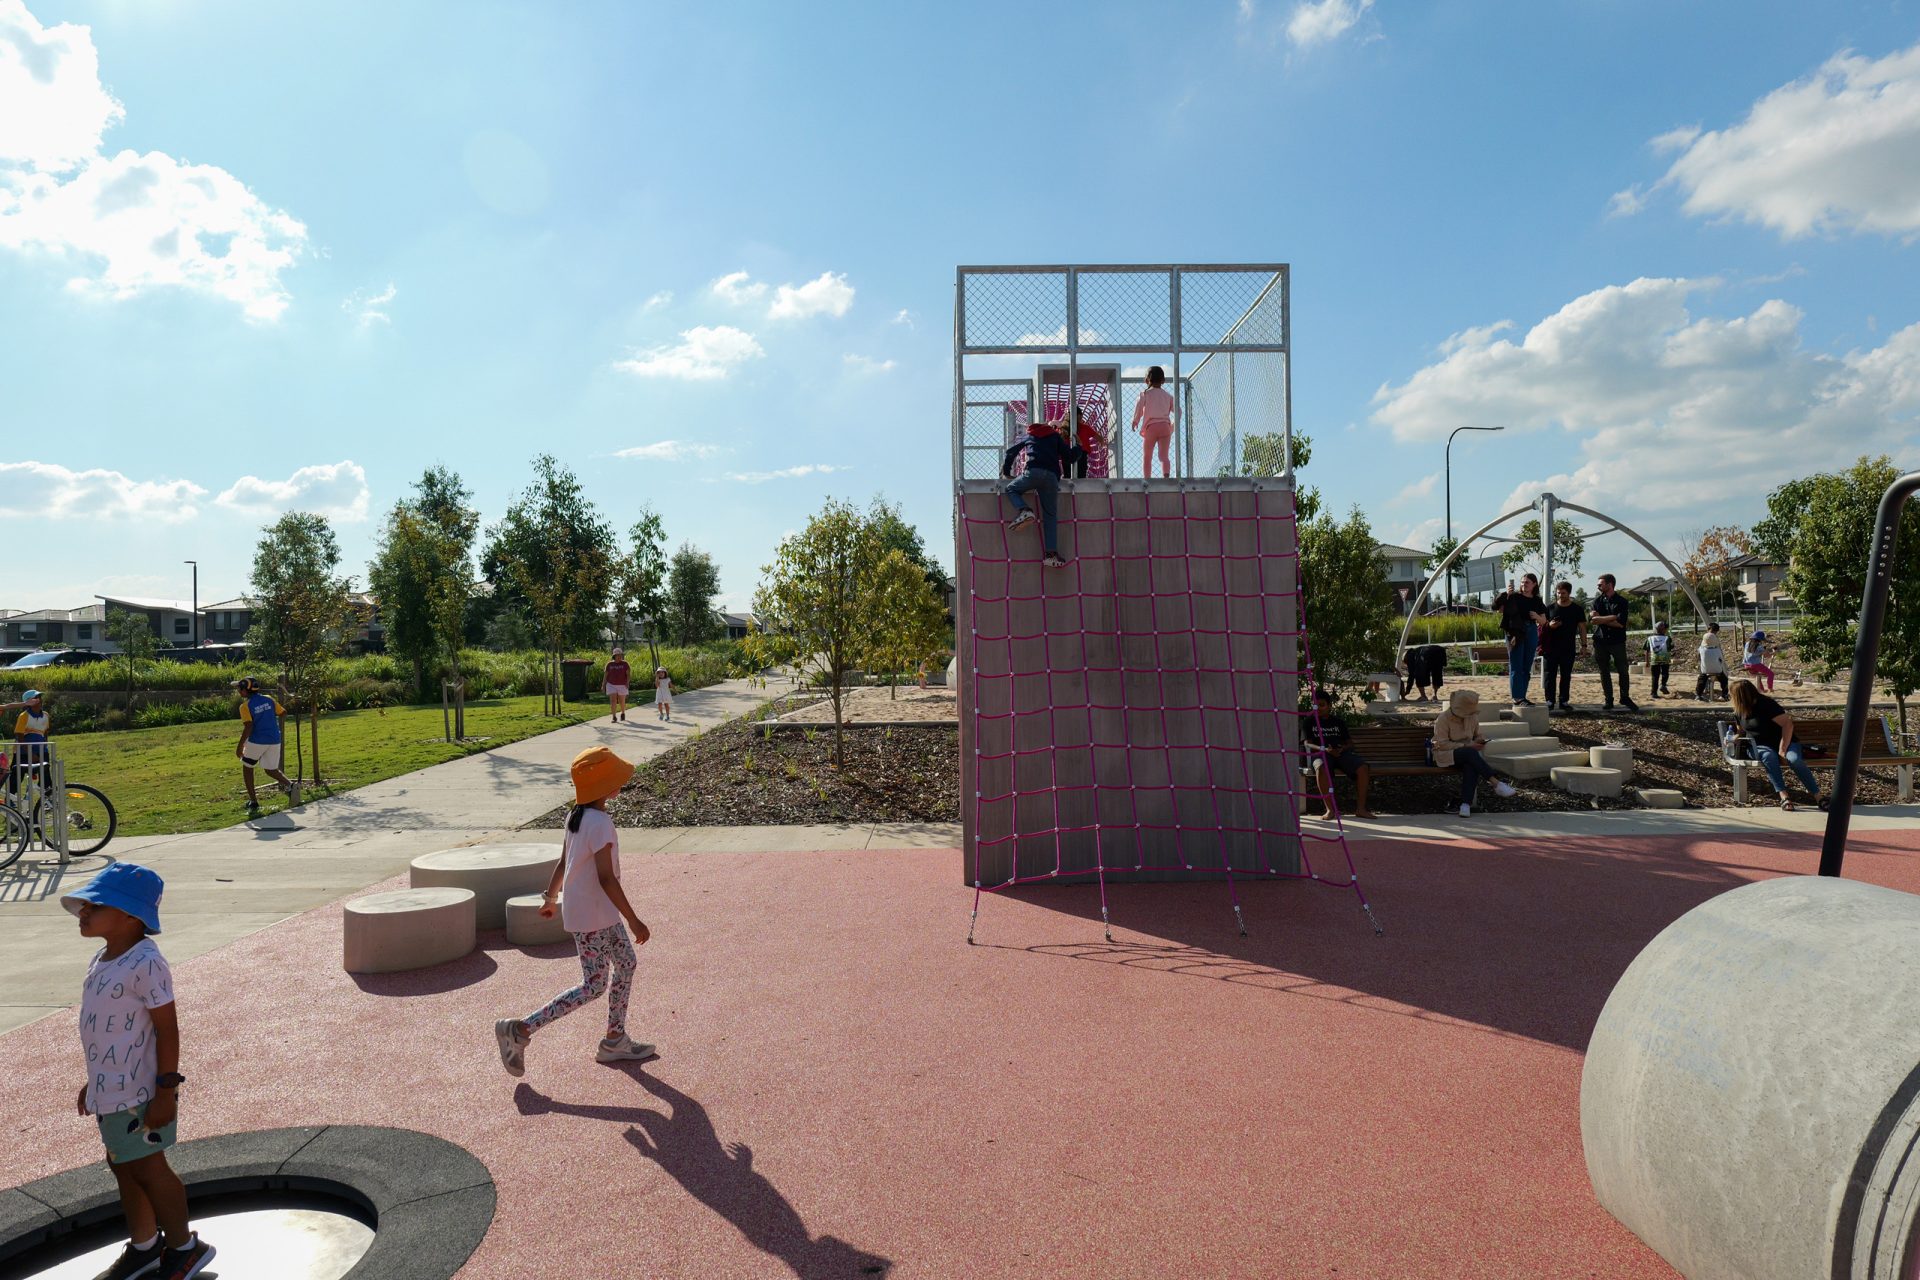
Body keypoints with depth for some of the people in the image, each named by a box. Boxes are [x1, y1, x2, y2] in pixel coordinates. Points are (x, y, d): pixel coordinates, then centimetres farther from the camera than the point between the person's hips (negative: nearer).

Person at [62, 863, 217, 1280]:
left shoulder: (145, 964, -22)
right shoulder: (101, 960, 7)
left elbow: (167, 1029, -22)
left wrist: (165, 1091, -21)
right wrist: (94, 1082, 22)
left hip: (136, 1095, -9)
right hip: (110, 1091, 9)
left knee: (147, 1168, 5)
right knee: (123, 1166, 20)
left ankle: (184, 1246, 23)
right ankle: (143, 1246, 37)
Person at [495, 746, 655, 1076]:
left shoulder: (576, 816, 4)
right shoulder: (600, 823, -25)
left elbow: (563, 863, 14)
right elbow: (606, 878, -26)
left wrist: (550, 897, 28)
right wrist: (634, 921, -22)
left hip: (600, 912, 10)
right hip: (592, 916, -10)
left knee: (626, 962, 17)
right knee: (594, 986, 1)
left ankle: (615, 1040, 25)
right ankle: (519, 1030, 5)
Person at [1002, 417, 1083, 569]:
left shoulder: (1028, 436, 29)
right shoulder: (1055, 436, 28)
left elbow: (1011, 451, 27)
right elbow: (1068, 456, 19)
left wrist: (1006, 471, 37)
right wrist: (1078, 448, 41)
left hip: (1033, 472, -2)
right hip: (1052, 477, 2)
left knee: (1011, 489, 22)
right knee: (1050, 515, 6)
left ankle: (1024, 510, -11)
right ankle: (1052, 553, -7)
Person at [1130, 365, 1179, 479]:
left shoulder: (1145, 394, 6)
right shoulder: (1168, 395, 16)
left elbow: (1139, 406, -12)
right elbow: (1177, 411, 8)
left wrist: (1135, 421, 1)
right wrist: (1174, 425, 20)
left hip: (1151, 427, -2)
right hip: (1165, 426, 2)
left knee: (1147, 457, 9)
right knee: (1164, 455, -4)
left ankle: (1147, 479, 0)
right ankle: (1166, 475, -30)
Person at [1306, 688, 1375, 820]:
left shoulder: (1338, 722, 22)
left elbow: (1349, 742, 19)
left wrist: (1341, 749, -6)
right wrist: (1326, 749, -14)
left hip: (1341, 752, 3)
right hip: (1321, 753, -3)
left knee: (1363, 767, -26)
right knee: (1321, 768, -40)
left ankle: (1360, 808, -19)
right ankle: (1329, 809, -34)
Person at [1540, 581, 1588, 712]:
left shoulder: (1577, 609, 6)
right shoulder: (1550, 608, 6)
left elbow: (1582, 628, 7)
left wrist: (1583, 645, 0)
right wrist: (1549, 625, -12)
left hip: (1568, 648, 0)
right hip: (1551, 648, 0)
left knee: (1566, 676, 5)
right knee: (1549, 675, -2)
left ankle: (1564, 701, 11)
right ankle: (1550, 701, 1)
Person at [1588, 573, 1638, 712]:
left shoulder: (1621, 601, -2)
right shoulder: (1598, 600, 8)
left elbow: (1621, 623, -13)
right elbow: (1595, 618, -7)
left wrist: (1602, 620, -11)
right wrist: (1613, 618, -15)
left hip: (1617, 642, -2)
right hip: (1600, 641, 2)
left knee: (1623, 670, 0)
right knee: (1604, 672, 5)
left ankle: (1625, 698, 14)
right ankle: (1608, 700, 10)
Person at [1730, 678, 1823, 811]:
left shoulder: (1765, 705, -15)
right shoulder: (1740, 711, 6)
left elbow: (1788, 723, -21)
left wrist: (1782, 749, -24)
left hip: (1782, 742, -3)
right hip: (1759, 747, 4)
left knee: (1795, 759, -35)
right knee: (1769, 757, -33)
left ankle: (1817, 796, -26)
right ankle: (1784, 796, -40)